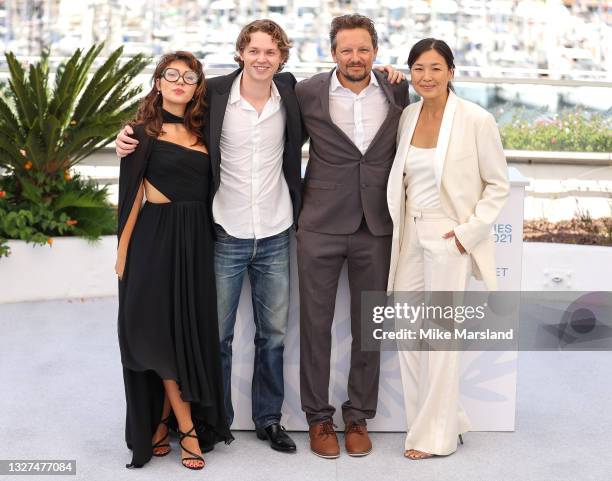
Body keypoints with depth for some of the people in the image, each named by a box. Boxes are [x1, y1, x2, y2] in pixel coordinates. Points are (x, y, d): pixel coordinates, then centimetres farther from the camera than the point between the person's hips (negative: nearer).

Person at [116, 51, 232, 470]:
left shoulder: (203, 131, 11)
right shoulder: (144, 132, -2)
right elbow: (132, 195, -3)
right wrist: (124, 251, -6)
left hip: (197, 240, 5)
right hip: (156, 237, -5)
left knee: (191, 331, 5)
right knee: (160, 332, -4)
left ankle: (160, 425, 19)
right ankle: (188, 430, 6)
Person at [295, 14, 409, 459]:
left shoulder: (397, 91, 2)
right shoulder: (308, 93, -5)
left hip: (377, 227, 2)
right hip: (321, 226, -2)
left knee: (369, 326, 9)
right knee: (316, 323, 5)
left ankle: (359, 416, 23)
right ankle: (319, 417, 19)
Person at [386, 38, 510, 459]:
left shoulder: (476, 120, -10)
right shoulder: (407, 116, 5)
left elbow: (498, 185, -5)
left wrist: (468, 233, -12)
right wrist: (399, 227, 4)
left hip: (448, 239, -6)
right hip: (409, 235, 6)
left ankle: (436, 435, 18)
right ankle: (446, 419, 27)